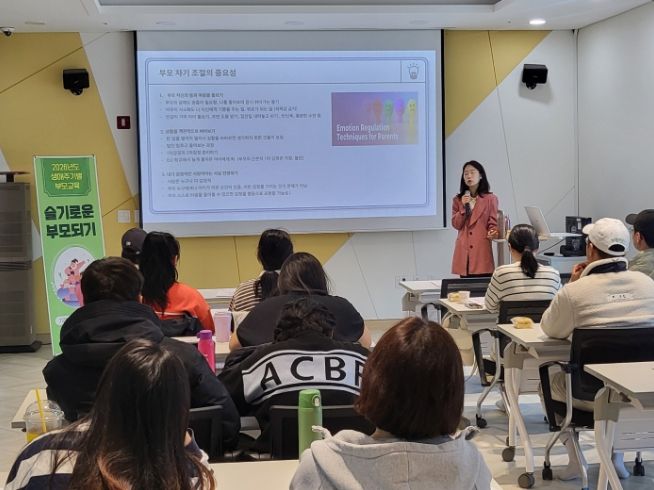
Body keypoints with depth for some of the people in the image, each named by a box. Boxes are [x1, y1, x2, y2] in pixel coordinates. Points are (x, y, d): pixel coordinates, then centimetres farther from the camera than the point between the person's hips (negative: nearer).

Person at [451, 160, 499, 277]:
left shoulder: (490, 198, 3)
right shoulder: (458, 200, 12)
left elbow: (493, 223, 2)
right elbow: (456, 225, 7)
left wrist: (492, 233, -20)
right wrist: (463, 207, -5)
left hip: (482, 248, -3)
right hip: (464, 250, 3)